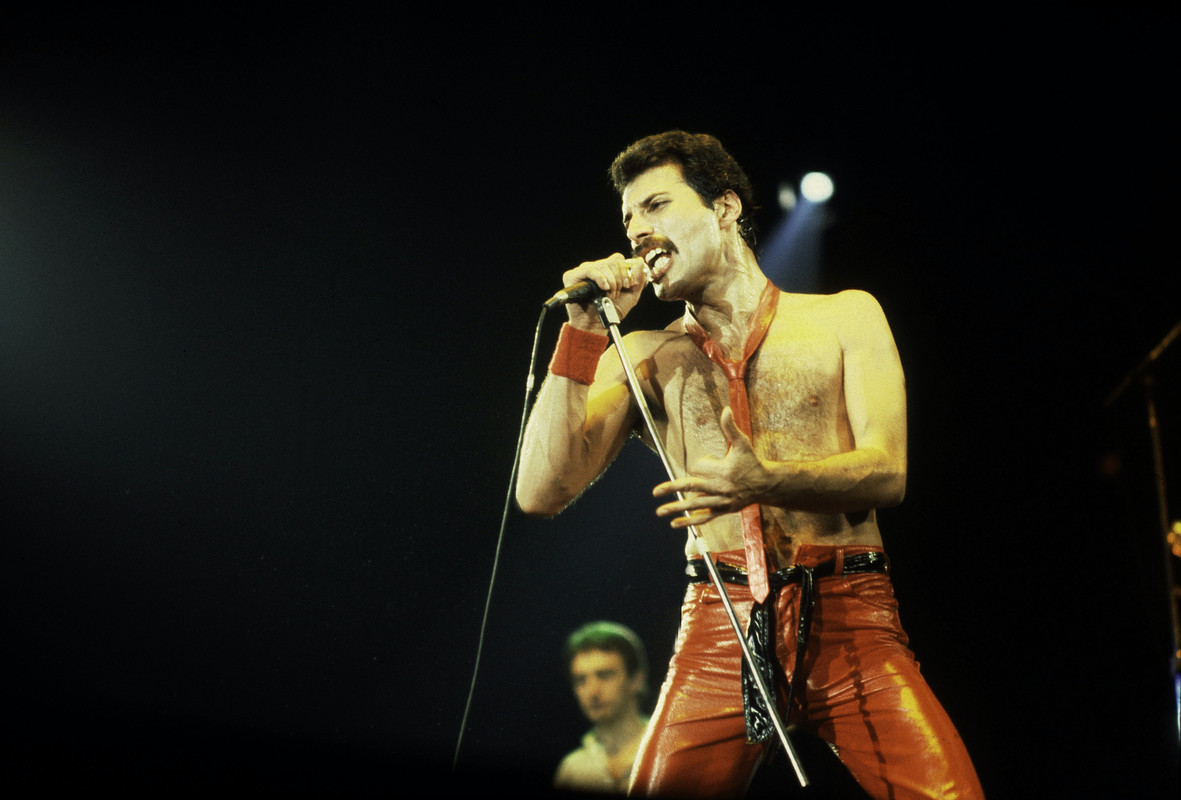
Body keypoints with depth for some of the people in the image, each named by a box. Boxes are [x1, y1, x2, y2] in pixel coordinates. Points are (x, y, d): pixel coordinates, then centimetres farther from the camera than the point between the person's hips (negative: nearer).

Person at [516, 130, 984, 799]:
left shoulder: (845, 317, 12)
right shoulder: (643, 359, 15)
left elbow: (887, 472, -1)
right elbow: (544, 492, 4)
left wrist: (764, 482, -21)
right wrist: (584, 333, 0)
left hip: (850, 620, -1)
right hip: (719, 626, 2)